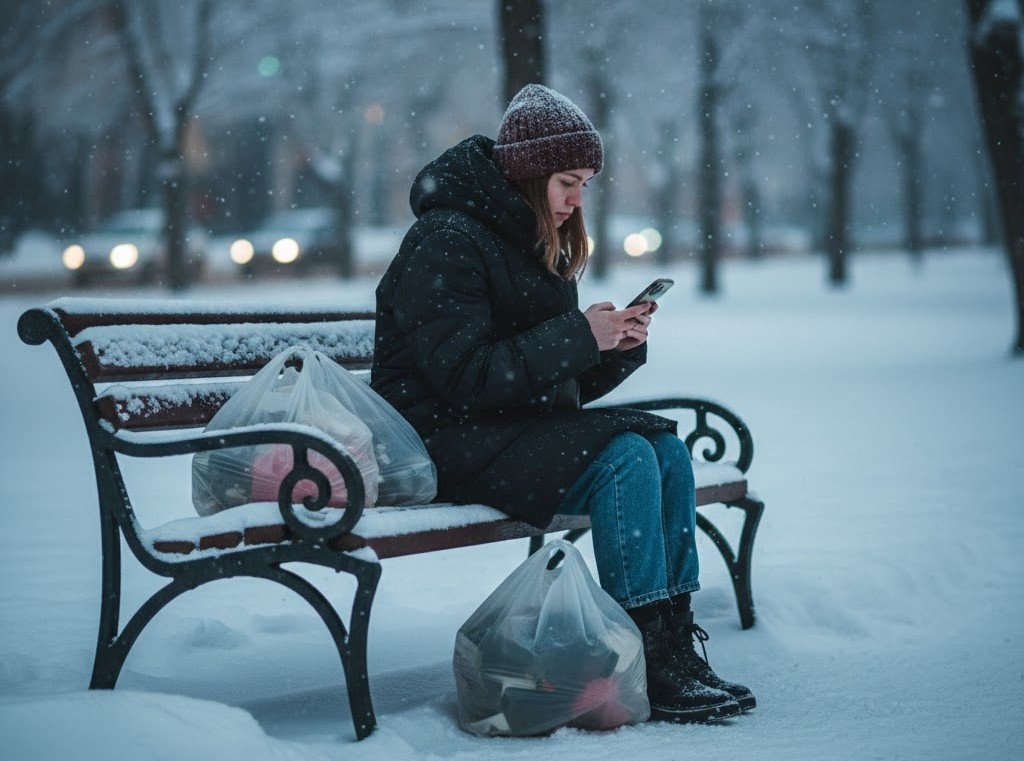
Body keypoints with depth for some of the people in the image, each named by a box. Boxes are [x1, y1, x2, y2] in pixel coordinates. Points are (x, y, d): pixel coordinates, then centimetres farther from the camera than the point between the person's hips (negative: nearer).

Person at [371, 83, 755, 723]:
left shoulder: (535, 246, 16)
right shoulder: (446, 241, -12)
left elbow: (563, 385, 16)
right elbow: (465, 375, -22)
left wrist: (621, 345, -4)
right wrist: (578, 335, -21)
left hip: (519, 429, 9)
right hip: (448, 444, -9)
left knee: (665, 447, -12)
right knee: (623, 456, -26)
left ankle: (677, 641, -14)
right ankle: (652, 668, -23)